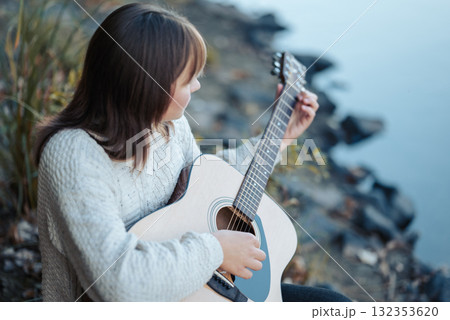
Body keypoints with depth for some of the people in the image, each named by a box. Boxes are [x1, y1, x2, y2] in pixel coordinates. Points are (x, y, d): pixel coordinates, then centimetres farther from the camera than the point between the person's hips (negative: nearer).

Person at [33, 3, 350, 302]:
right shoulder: (72, 154, -27)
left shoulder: (170, 121, -3)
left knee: (332, 304, 6)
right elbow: (118, 282, -38)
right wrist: (215, 248, -26)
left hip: (190, 292, 7)